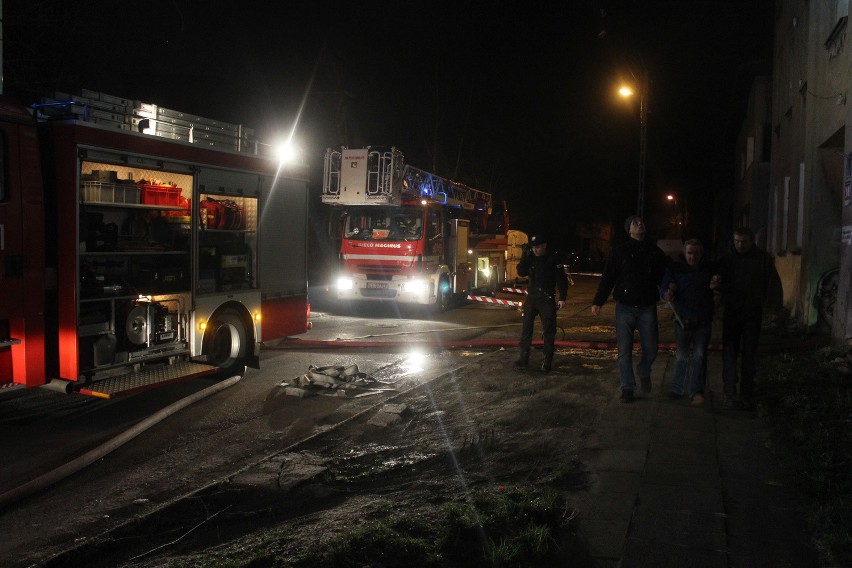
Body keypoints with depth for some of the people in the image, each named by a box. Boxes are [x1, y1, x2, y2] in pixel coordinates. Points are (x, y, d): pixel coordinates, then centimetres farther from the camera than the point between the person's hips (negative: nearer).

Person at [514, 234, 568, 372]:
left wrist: (562, 298, -16)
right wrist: (525, 257, -8)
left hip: (547, 299, -4)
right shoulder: (531, 259, 9)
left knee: (548, 330, -2)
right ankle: (524, 357, 10)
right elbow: (521, 272, -1)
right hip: (531, 297, 4)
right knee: (526, 327, 3)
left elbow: (562, 279, -8)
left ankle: (548, 361, 4)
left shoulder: (552, 260, -5)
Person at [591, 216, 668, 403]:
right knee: (624, 350, 1)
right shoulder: (621, 251, 1)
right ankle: (627, 387, 11)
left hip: (647, 308, 2)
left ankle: (644, 372, 34)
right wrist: (597, 302, -7)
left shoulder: (655, 252, 8)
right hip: (625, 307, -1)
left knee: (650, 348, 3)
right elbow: (608, 278, -2)